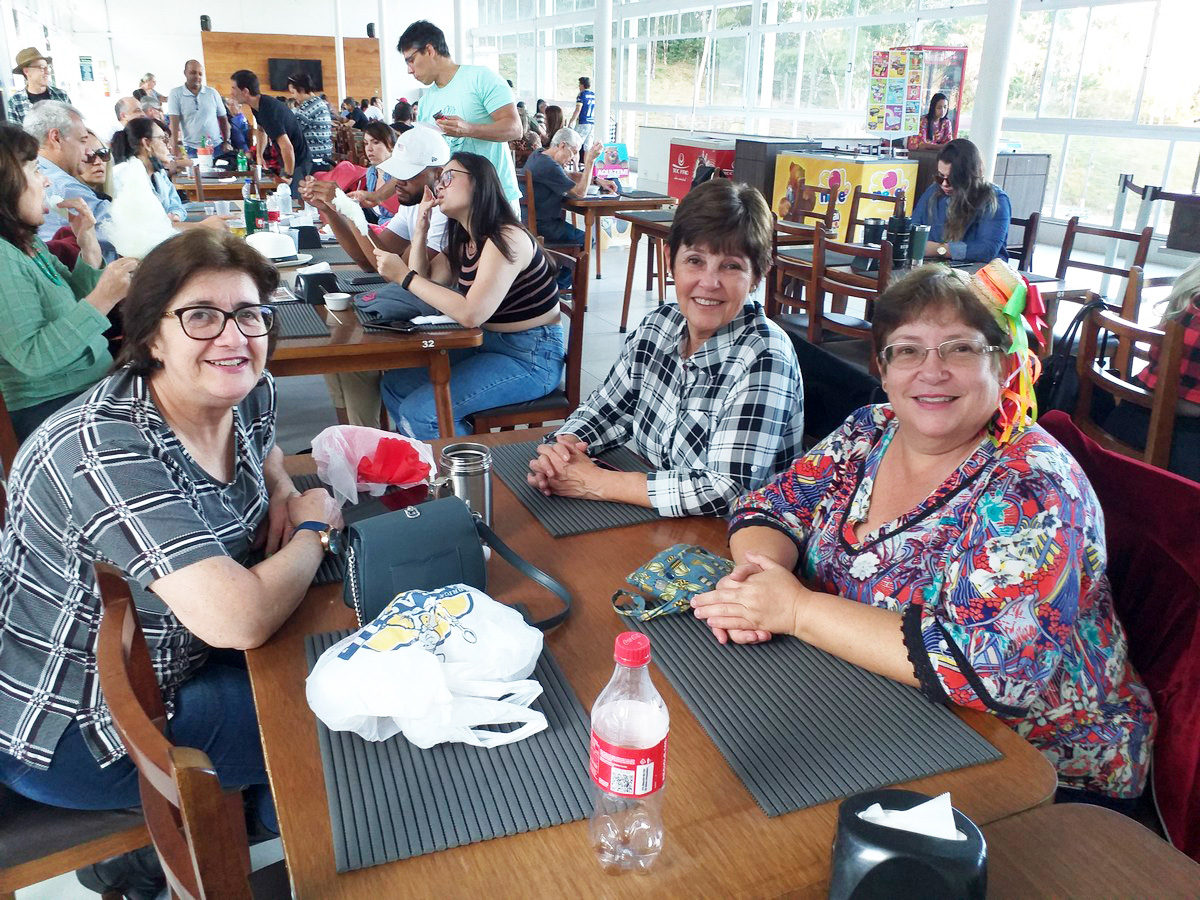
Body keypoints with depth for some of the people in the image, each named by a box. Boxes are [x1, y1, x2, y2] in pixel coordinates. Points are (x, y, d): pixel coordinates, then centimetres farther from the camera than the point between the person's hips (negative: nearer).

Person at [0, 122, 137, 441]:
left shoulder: (28, 244, 11)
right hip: (54, 412, -9)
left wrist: (87, 241, 5)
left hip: (96, 387, 9)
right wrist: (102, 299, -30)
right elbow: (31, 357, -25)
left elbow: (77, 301, 19)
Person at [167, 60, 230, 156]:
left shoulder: (212, 92, 7)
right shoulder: (175, 93, 0)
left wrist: (226, 142, 5)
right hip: (191, 149, -2)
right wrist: (174, 148, -15)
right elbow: (174, 122, -6)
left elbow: (223, 118, 13)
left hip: (216, 147, 2)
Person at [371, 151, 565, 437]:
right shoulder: (465, 241, 9)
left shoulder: (506, 238, -21)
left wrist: (404, 276, -24)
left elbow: (470, 314, -31)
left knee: (420, 412, -19)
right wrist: (421, 225, 3)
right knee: (395, 384, 5)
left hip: (531, 358, -9)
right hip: (487, 343, 9)